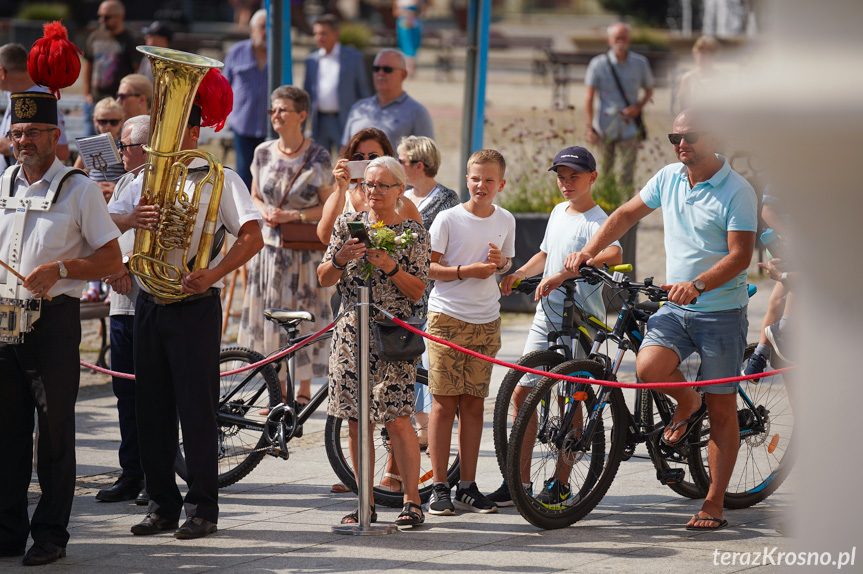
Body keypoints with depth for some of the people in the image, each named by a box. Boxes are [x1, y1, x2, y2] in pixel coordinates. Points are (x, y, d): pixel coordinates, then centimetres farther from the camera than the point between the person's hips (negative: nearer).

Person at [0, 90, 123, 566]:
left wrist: (60, 268, -16)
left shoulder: (80, 189, -1)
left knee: (54, 429, -1)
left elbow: (112, 261, -2)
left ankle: (51, 535, 5)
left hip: (54, 318, -4)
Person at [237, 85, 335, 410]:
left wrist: (292, 215, -16)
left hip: (305, 251, -4)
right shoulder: (263, 153, 5)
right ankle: (280, 394, 16)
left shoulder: (318, 158, -7)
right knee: (270, 319, 5)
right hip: (269, 246, 4)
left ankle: (304, 392, 12)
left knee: (304, 319, 0)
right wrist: (265, 212, -6)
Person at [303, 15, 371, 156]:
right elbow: (306, 92, 16)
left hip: (344, 122, -3)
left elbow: (363, 90, 6)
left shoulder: (353, 57, 3)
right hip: (319, 122, 4)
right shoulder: (311, 60, 12)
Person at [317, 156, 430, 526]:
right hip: (352, 332, 3)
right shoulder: (348, 225, 9)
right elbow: (324, 279, 7)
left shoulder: (413, 233, 2)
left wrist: (390, 266, -18)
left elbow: (417, 291, -2)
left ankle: (411, 500, -2)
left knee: (397, 420, -10)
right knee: (356, 422, 4)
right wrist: (340, 260, -13)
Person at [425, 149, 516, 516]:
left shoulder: (505, 221, 8)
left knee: (473, 403, 5)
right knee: (444, 402, -4)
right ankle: (439, 488, 0)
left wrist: (500, 262, -2)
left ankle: (468, 487, 10)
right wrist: (465, 271, -18)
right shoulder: (448, 219, -5)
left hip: (486, 322, 4)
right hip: (447, 318, -4)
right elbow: (427, 267, -5)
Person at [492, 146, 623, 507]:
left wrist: (561, 275, -39)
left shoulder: (595, 220, -13)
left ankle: (561, 484, 8)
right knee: (521, 393, 6)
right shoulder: (559, 212, 13)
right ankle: (520, 480, 13)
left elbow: (613, 254, -34)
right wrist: (518, 274, 12)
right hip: (546, 316, 8)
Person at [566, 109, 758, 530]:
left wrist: (698, 285, -34)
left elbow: (740, 256, -19)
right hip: (675, 307, 5)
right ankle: (687, 405, 12)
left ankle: (713, 504, 9)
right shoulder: (668, 178, 6)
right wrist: (588, 252, 4)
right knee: (649, 367, -23)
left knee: (722, 410, 0)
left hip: (721, 311, -4)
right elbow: (627, 214, 16)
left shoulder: (737, 191, -12)